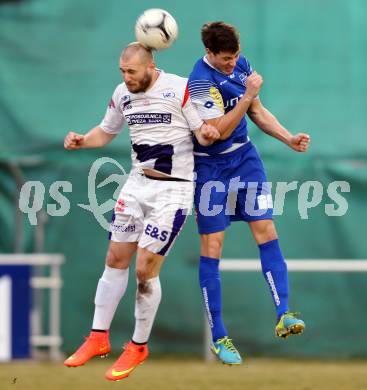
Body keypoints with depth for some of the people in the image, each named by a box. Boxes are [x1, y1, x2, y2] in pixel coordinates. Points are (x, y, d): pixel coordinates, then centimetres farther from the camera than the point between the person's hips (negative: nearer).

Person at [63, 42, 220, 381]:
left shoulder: (180, 89, -15)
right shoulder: (123, 93, 4)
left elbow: (203, 135, -11)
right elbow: (106, 132, 18)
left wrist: (207, 134, -34)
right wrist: (82, 141, -1)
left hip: (173, 190, -6)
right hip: (138, 183, 6)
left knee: (146, 269, -8)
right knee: (115, 259, 8)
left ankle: (138, 346, 8)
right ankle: (98, 338, 19)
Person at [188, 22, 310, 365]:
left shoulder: (240, 65, 1)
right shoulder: (201, 80, -22)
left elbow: (257, 112, 12)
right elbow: (220, 130, -23)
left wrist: (288, 139, 1)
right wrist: (249, 94, -26)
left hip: (244, 157, 6)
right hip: (210, 166, -6)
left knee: (266, 230, -8)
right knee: (211, 247, -2)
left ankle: (283, 316, -13)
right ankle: (218, 337, 4)